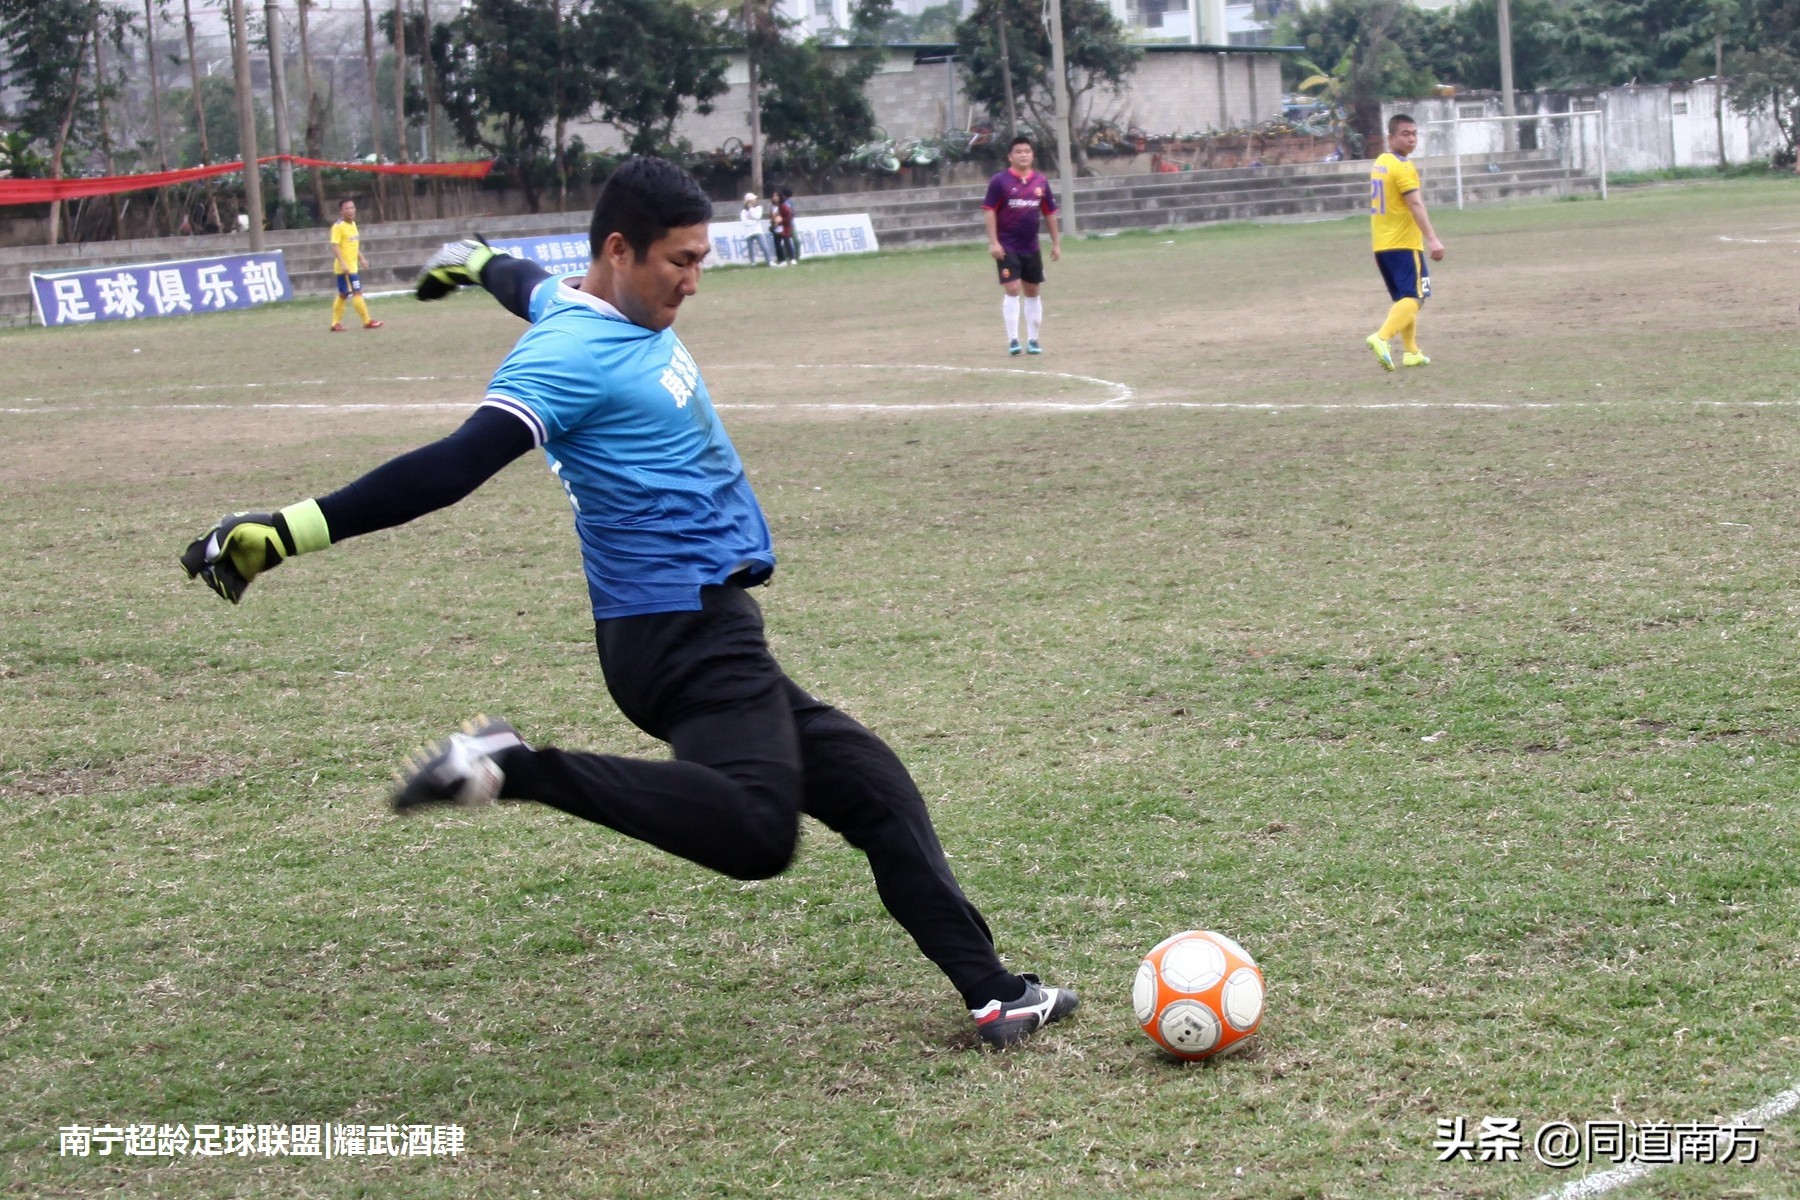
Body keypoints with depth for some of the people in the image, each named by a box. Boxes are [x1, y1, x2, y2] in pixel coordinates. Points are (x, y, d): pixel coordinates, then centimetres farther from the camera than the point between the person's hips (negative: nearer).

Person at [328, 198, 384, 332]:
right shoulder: (338, 227, -15)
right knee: (357, 292, -7)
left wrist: (361, 259, 19)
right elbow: (335, 246, -20)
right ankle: (367, 321, -3)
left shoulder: (352, 224, 13)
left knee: (343, 295, 11)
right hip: (345, 267, -9)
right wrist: (343, 264, -27)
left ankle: (336, 323, 16)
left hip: (353, 266, 9)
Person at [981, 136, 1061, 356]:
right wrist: (993, 242, -16)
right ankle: (1012, 340, -9)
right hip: (1007, 247, -5)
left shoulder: (1041, 182, 6)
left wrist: (1056, 243, 11)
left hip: (1031, 247, 5)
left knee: (1032, 292, 10)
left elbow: (1049, 213, 13)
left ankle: (1032, 340, 18)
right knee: (1013, 290, -12)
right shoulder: (999, 181, -7)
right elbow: (989, 211, -8)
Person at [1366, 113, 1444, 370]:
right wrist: (1432, 239, -27)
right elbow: (1416, 205, -22)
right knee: (1415, 297, -11)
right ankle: (1382, 338, -28)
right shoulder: (1403, 167, -13)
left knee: (1404, 299, 16)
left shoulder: (1379, 164, 15)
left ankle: (1411, 352, 18)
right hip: (1404, 245, -9)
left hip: (1382, 245, 9)